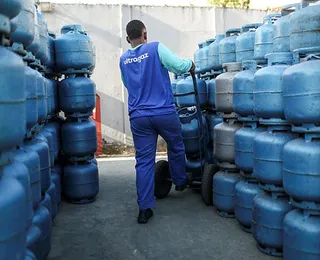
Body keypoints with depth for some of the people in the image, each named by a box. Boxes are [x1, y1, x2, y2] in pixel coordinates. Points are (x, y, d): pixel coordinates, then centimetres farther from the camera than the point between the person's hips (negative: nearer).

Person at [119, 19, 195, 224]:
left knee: (144, 161, 4)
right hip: (164, 113, -3)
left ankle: (145, 208, 3)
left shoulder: (123, 59, 11)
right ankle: (180, 182, 43)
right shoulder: (156, 48, -5)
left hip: (138, 117, 3)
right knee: (176, 147, 23)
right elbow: (179, 66, -12)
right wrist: (191, 65, 9)